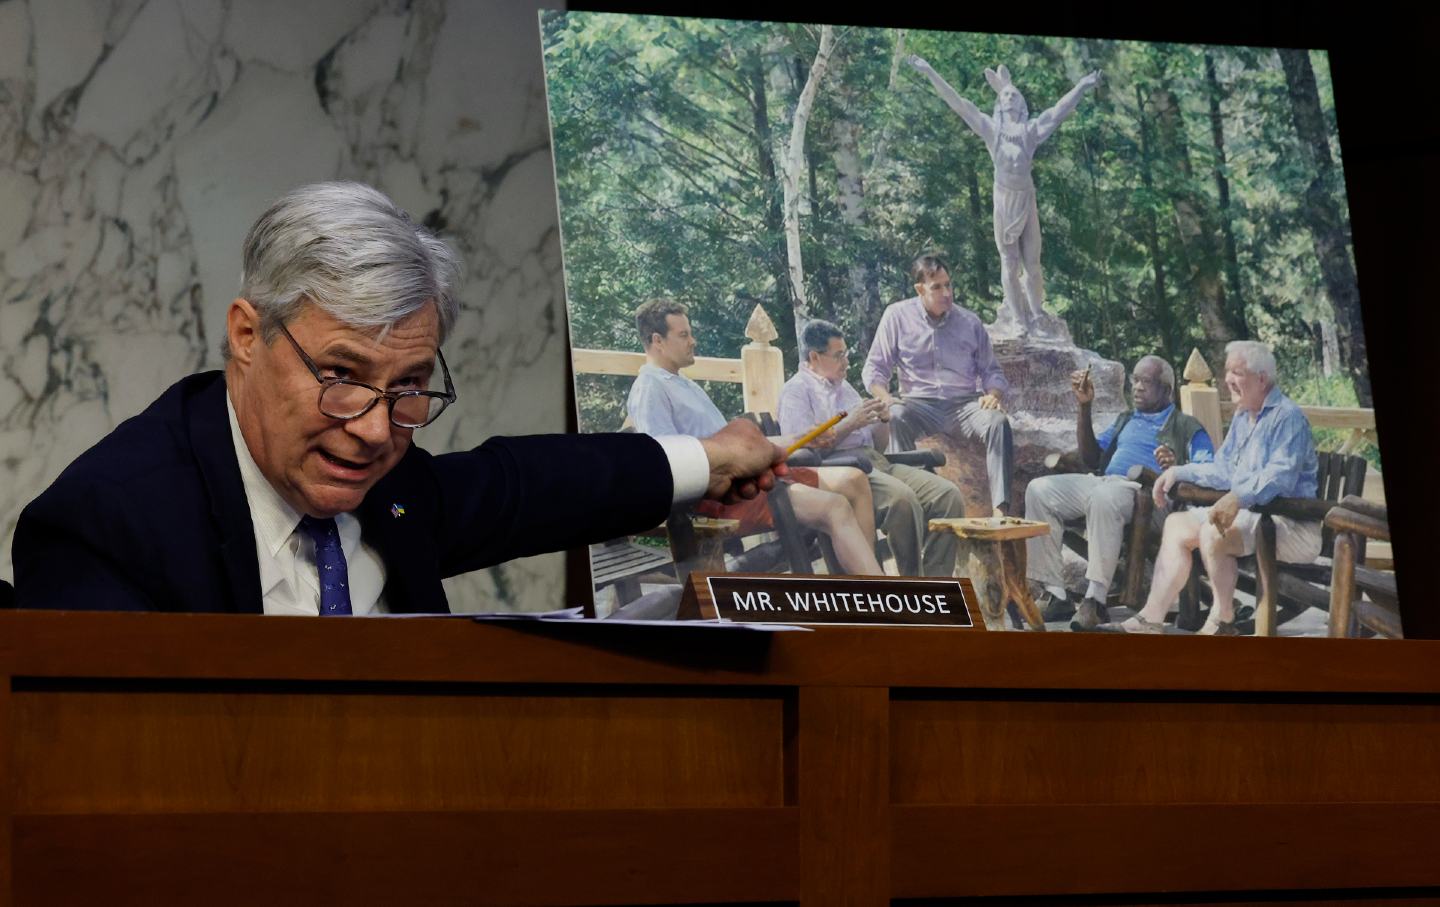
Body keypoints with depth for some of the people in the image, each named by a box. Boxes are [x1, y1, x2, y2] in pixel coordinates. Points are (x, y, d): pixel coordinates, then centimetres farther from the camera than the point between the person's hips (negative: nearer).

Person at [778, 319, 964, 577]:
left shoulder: (844, 388, 30)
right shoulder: (796, 391, 6)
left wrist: (883, 420, 9)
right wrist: (850, 424, -10)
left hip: (876, 461, 8)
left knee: (948, 495, -16)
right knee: (902, 498, -37)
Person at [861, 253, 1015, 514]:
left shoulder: (969, 322, 13)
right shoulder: (898, 316, 7)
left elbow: (991, 371, 18)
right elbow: (875, 368, 7)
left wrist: (993, 395, -7)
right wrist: (885, 398, -15)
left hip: (964, 405, 2)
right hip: (920, 405, -2)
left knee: (998, 421, -30)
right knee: (897, 417, -36)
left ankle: (1001, 509, -38)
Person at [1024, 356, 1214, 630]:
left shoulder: (1187, 427, 13)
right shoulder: (1125, 421, 34)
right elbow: (1091, 458, 24)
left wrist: (1176, 467, -24)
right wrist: (1085, 407, 16)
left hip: (1140, 489, -7)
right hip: (1102, 481, 7)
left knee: (1104, 496, -41)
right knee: (1039, 490, -17)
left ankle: (1096, 599, -41)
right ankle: (1054, 594, -20)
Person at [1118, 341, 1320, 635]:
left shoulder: (1286, 417, -13)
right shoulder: (1243, 417, 19)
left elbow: (1281, 474, -28)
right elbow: (1223, 470, 26)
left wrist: (1239, 497, -42)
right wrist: (1179, 472, 15)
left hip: (1289, 520, -10)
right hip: (1249, 513, 10)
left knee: (1213, 532, -31)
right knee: (1177, 524, 6)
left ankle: (1223, 621, -16)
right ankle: (1153, 616, -1)